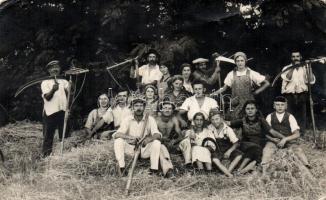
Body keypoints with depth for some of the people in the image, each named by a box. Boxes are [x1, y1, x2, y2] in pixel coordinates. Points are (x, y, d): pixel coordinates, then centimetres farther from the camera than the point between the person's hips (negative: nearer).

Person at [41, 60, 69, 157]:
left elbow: (69, 95, 8)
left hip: (64, 111, 3)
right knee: (48, 135, -2)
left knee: (65, 135, 7)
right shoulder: (45, 82, 7)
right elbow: (47, 97, -7)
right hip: (50, 112, -3)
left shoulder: (64, 82, 18)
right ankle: (46, 155, 3)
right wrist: (53, 90, -26)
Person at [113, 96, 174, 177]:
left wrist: (148, 139, -41)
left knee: (156, 142, -27)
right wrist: (130, 137, -37)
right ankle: (122, 168, -23)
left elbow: (157, 135, -18)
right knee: (118, 141, -24)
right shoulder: (127, 119, -5)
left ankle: (154, 169, -26)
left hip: (145, 149, 0)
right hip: (131, 149, 0)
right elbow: (117, 134, -17)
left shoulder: (150, 119, -6)